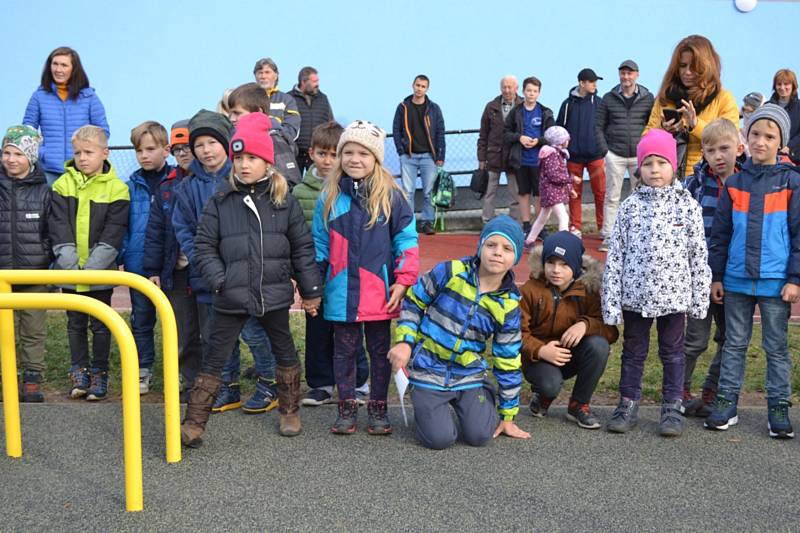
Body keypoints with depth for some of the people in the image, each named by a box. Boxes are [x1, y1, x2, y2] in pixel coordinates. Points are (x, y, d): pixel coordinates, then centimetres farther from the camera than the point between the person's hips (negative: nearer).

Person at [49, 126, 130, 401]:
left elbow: (114, 232, -10)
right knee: (75, 323, 12)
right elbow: (58, 226, -3)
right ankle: (79, 372, 23)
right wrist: (68, 262, -14)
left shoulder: (115, 188, -6)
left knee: (100, 324, 8)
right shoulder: (63, 184, 1)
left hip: (101, 272, -2)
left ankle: (99, 373, 18)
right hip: (70, 271, 3)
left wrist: (93, 266, -17)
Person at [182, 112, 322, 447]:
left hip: (275, 294, 1)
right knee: (214, 359, 1)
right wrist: (219, 279, -13)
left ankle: (289, 412, 37)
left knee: (284, 352, 17)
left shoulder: (284, 202, 0)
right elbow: (204, 246, 0)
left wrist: (311, 290, 5)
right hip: (231, 298, -1)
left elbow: (302, 249, 5)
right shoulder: (220, 202, -2)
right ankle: (193, 424, 6)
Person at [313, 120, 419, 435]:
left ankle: (378, 408, 23)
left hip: (379, 293, -1)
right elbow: (319, 242, 8)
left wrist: (402, 281, -7)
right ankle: (347, 408, 24)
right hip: (341, 294, 1)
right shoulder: (329, 196, 2)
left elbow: (407, 240, -2)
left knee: (380, 351, 11)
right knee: (344, 351, 11)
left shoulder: (390, 196, -4)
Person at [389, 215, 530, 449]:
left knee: (479, 436, -13)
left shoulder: (508, 305, -5)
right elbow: (413, 302, 2)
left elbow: (508, 362, 2)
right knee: (440, 438, -15)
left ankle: (487, 398, 21)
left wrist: (507, 416, 6)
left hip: (469, 375, 2)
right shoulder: (450, 272, -12)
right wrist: (404, 341, -11)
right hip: (429, 372, -2)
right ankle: (425, 406, 19)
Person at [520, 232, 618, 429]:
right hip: (539, 356, -3)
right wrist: (540, 350, -29)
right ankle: (542, 394, 8)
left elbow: (611, 330, -10)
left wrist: (586, 324, -31)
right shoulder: (529, 290, -9)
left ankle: (579, 405, -8)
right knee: (550, 384, -35)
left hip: (572, 356, 3)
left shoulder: (588, 292, -5)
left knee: (598, 345, -29)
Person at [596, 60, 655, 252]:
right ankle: (608, 236, 8)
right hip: (615, 155, 0)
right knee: (612, 197, 3)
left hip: (640, 155, 0)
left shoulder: (648, 98, 3)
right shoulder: (609, 98, 4)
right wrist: (605, 149, -2)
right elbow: (599, 125, 6)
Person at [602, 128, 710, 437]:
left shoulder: (687, 205, -2)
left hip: (673, 295, -1)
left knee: (672, 352, 11)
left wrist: (699, 299, 1)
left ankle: (672, 408, 22)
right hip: (635, 295, 1)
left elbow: (699, 255, 1)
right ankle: (628, 405, 24)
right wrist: (611, 301, -5)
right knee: (633, 351, 12)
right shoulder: (630, 206, -1)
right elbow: (615, 255, -1)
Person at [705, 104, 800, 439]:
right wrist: (716, 276, 5)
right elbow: (721, 233, 7)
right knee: (734, 344, 11)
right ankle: (726, 402, 19)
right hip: (736, 280, 2)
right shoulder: (734, 184, 4)